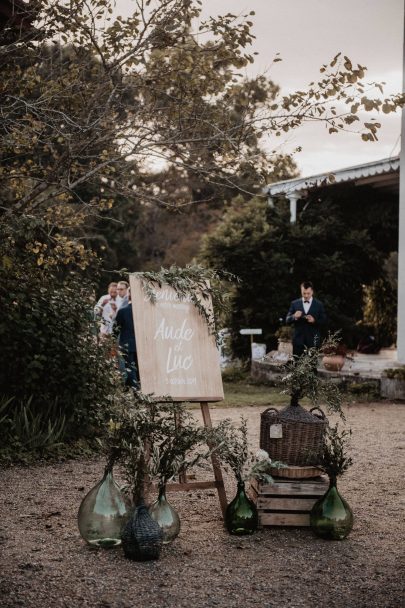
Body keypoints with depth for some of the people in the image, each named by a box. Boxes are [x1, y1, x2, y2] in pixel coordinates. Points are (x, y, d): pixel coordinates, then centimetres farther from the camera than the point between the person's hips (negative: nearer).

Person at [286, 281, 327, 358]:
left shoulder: (319, 305, 5)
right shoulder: (294, 304, 8)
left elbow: (324, 321, 5)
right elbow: (287, 321, 6)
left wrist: (314, 320, -14)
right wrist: (294, 316, -15)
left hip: (313, 340, -1)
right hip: (298, 340, 1)